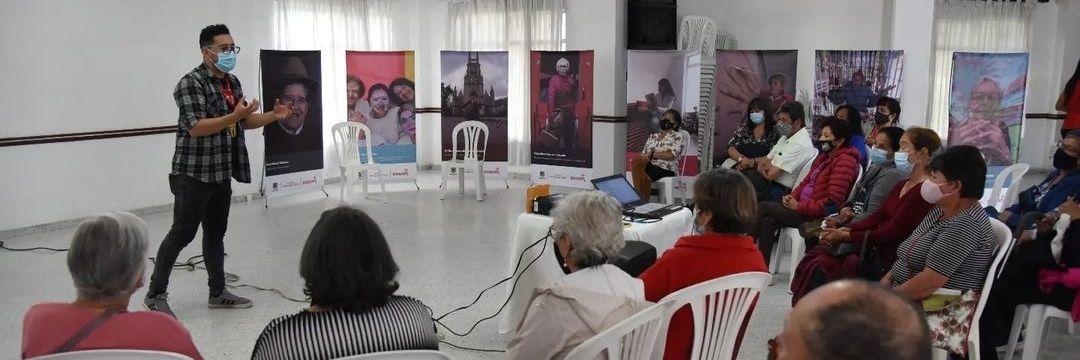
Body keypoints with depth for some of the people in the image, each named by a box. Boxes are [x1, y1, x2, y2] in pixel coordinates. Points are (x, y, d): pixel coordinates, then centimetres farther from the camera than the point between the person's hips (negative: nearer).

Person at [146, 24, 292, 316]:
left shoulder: (232, 83, 12)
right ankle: (155, 294, 9)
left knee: (215, 233, 14)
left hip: (221, 173, 8)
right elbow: (196, 127, -22)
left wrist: (273, 116, 3)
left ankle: (218, 292, 23)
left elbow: (244, 121, 19)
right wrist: (234, 116, -29)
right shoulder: (191, 83, -13)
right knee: (182, 233, -3)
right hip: (193, 174, -8)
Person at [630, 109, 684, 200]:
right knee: (636, 161, -29)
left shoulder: (677, 137, 7)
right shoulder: (653, 136, 23)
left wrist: (652, 154, -12)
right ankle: (640, 197, -28)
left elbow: (671, 155, -9)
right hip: (649, 166, 5)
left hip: (666, 169, -5)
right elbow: (643, 154, 13)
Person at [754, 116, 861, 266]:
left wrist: (799, 206, -17)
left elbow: (832, 202, -21)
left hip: (816, 215, -8)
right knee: (768, 221, -17)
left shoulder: (845, 161, -14)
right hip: (802, 206, 8)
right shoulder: (824, 156, 16)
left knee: (763, 207, -12)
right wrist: (792, 196, 1)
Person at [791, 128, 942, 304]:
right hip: (874, 247, 9)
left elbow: (891, 233, -19)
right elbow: (875, 217, 9)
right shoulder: (901, 185, 14)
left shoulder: (924, 192, -17)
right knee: (816, 255, -4)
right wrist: (842, 229, -6)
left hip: (888, 259, -9)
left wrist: (845, 235, -14)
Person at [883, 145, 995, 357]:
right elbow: (908, 254, 16)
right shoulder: (942, 210, 10)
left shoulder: (965, 224, -21)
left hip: (941, 313, -9)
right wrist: (886, 280, 0)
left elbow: (930, 281, -25)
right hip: (911, 300, 9)